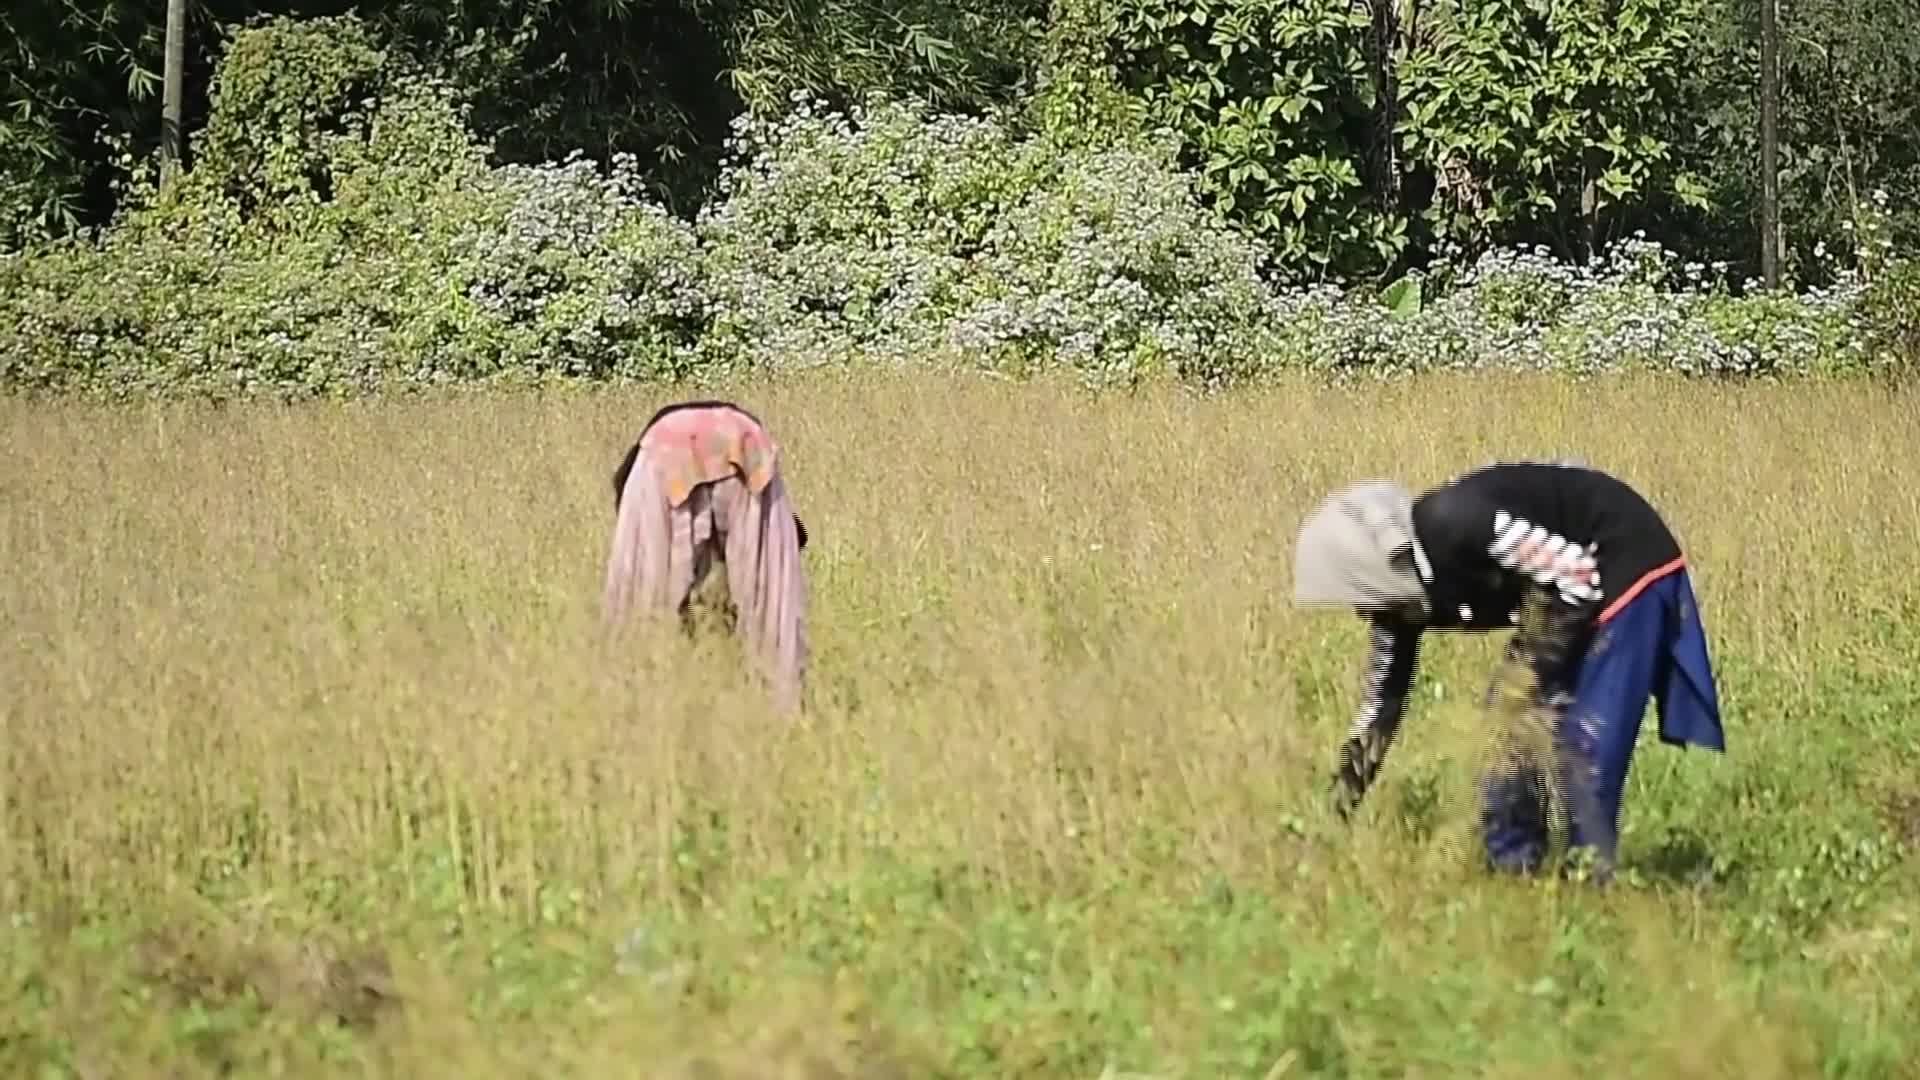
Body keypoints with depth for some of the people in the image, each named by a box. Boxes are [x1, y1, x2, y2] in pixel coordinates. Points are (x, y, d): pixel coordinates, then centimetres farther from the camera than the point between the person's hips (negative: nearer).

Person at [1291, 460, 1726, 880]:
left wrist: (1526, 672, -20)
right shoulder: (1400, 593, -5)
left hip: (1628, 562, -9)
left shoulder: (1454, 524, -33)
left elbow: (1577, 576, -28)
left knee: (1584, 746, -11)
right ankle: (1512, 875, 15)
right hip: (1562, 585, 9)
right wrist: (1341, 810, 5)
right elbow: (1381, 703, 5)